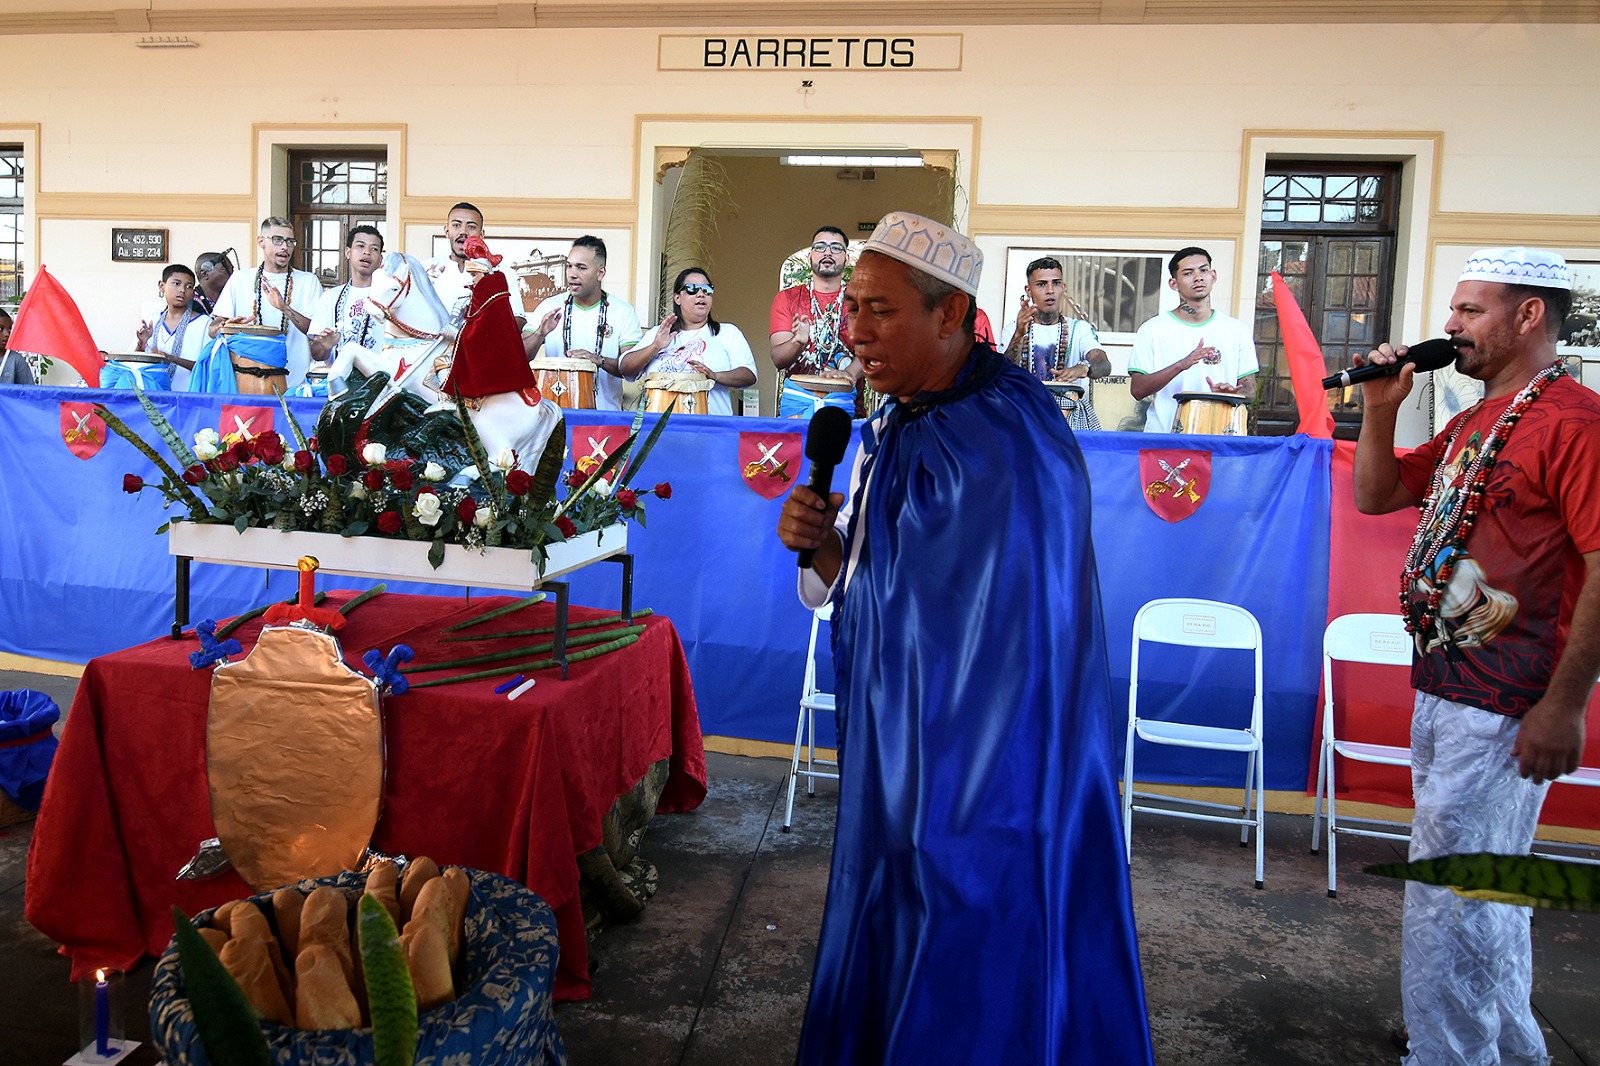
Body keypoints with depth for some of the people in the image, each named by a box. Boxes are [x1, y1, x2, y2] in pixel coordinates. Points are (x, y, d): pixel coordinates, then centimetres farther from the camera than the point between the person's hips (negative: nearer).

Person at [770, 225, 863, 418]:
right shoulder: (786, 299, 11)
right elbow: (778, 359, 1)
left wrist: (849, 374, -28)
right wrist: (797, 342, -21)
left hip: (843, 397, 0)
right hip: (796, 396, 0)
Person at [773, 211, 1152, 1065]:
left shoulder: (1001, 448, -24)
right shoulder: (897, 424, 4)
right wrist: (823, 546, -9)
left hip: (984, 778, -8)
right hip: (903, 755, 8)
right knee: (893, 956, 22)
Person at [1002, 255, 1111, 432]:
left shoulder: (1080, 329, 9)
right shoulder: (1013, 330, 8)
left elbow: (1104, 365, -9)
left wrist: (1084, 367, -33)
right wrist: (1019, 335, -25)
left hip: (1073, 419, 0)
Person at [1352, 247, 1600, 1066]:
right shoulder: (1472, 425, 15)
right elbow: (1374, 494, 22)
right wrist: (1379, 408, 7)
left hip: (1506, 706, -10)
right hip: (1441, 691, 10)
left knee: (1448, 902, -5)